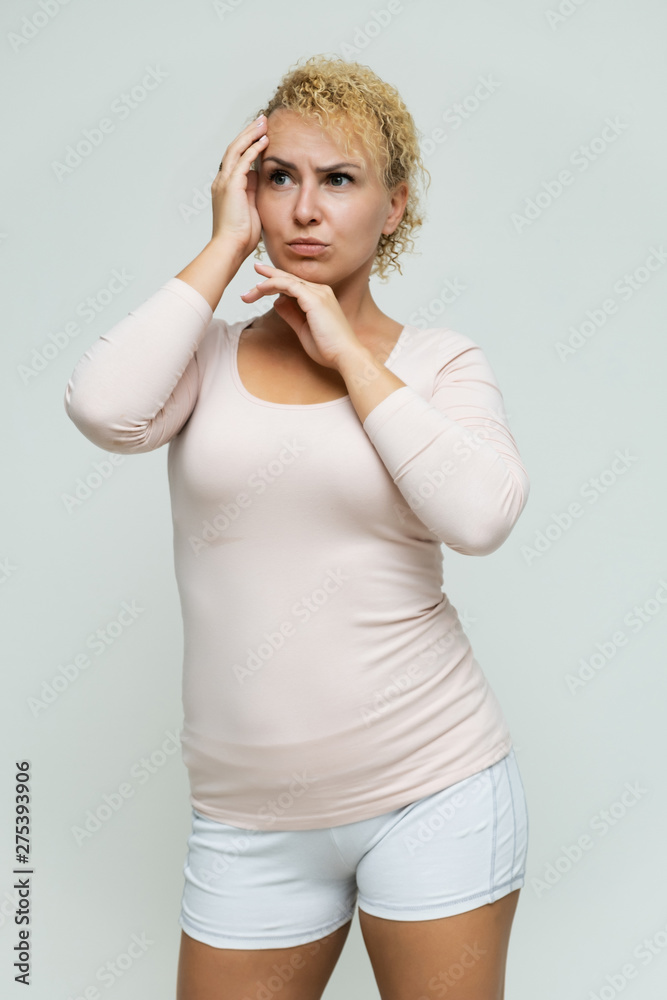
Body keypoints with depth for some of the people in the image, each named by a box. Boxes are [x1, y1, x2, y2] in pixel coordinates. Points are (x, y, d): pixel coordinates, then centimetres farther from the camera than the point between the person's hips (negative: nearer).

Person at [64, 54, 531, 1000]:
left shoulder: (440, 361, 0)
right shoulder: (209, 353, 3)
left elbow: (481, 516, -17)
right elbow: (105, 408, -18)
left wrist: (349, 352, -12)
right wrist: (226, 244, -9)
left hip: (433, 788, -1)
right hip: (250, 815, 2)